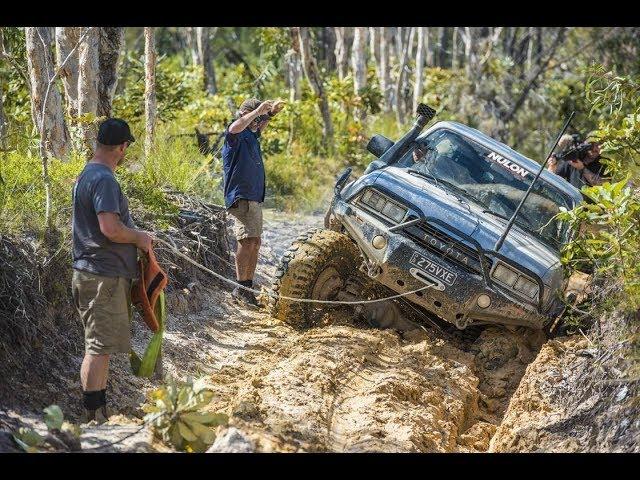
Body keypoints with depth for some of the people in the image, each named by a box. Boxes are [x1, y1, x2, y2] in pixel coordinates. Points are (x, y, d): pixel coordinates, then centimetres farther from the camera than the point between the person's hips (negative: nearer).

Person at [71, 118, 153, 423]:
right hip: (103, 277, -10)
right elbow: (111, 228, -27)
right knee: (99, 348, -6)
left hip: (96, 273, 10)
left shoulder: (88, 175, 14)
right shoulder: (104, 180, -18)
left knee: (101, 347, 15)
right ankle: (92, 417, -2)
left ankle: (99, 414, 23)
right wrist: (139, 237, -11)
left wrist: (134, 235, 16)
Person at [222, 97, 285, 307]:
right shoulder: (236, 135, -8)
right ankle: (240, 288, -20)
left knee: (255, 243, 9)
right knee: (247, 240, -18)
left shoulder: (252, 135, 19)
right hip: (241, 197, -10)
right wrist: (258, 111, -28)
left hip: (255, 198, 10)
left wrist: (272, 112, 23)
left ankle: (248, 286, 14)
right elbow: (235, 128, -33)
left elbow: (261, 126, 42)